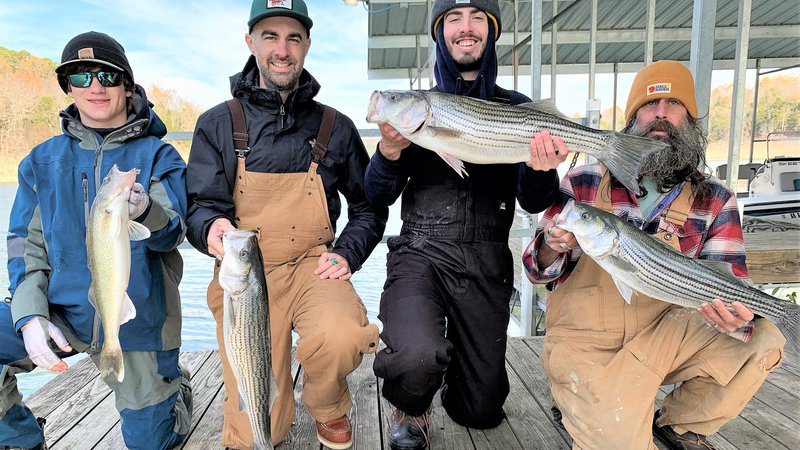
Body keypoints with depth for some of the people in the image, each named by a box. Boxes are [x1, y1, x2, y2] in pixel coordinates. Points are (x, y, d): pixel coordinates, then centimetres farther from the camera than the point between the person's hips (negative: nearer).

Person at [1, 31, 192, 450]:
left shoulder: (157, 156, -4)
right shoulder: (42, 161, 5)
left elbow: (171, 234, -18)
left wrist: (145, 211, -41)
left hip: (135, 319, -2)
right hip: (60, 310, 3)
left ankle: (172, 384, 42)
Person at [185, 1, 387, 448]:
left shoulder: (335, 126, 5)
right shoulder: (218, 124, 4)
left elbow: (369, 208, 12)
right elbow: (201, 207, 0)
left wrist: (346, 254, -5)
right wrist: (212, 228, -24)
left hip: (312, 268, 0)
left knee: (342, 337, -34)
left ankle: (329, 408, 4)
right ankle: (278, 406, 38)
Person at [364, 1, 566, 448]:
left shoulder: (517, 109, 6)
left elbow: (533, 202, 0)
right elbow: (379, 196, 1)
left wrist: (541, 171, -22)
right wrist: (389, 152, -19)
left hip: (487, 264, 2)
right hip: (421, 254, -1)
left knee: (483, 413, 8)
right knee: (416, 357, -32)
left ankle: (455, 361, 42)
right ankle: (412, 410, 5)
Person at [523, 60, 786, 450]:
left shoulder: (715, 201, -1)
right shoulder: (582, 184, -7)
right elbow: (540, 272, -3)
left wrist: (735, 318, -27)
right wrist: (552, 248, -27)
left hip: (660, 334, 4)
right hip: (585, 344, -3)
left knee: (761, 341, -16)